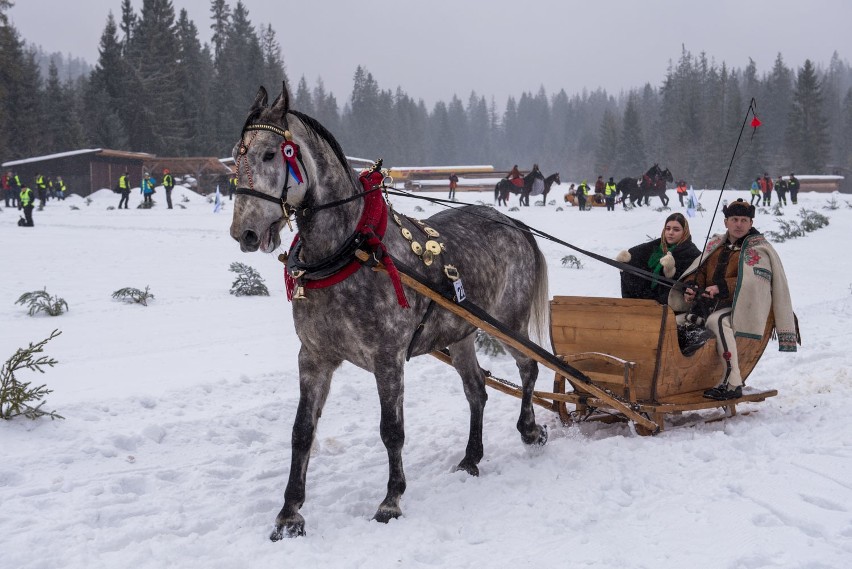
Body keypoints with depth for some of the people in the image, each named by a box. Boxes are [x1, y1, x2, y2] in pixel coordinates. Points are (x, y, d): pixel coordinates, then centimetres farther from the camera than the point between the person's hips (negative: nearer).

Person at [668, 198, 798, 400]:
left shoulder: (759, 249, -2)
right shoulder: (716, 244, 19)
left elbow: (751, 283, -17)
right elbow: (699, 270, 18)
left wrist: (721, 288, -27)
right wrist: (691, 287, -4)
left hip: (740, 308, -7)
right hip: (709, 304, 7)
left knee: (716, 321, -37)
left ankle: (732, 383, -39)